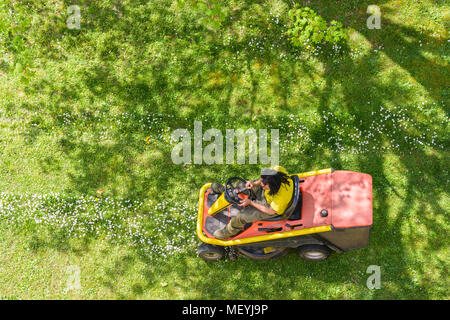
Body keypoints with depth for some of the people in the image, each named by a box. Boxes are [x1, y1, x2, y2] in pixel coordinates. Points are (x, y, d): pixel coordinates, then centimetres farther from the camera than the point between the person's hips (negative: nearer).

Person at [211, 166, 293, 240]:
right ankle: (224, 190, 35)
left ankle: (230, 231, 18)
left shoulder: (282, 196, -44)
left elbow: (270, 211, -25)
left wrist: (250, 202, -22)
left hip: (271, 208, -6)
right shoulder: (277, 169, -31)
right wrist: (254, 183, -23)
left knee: (242, 216, -11)